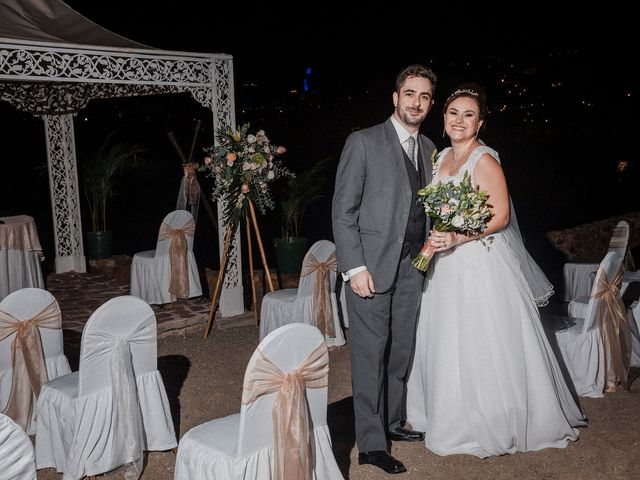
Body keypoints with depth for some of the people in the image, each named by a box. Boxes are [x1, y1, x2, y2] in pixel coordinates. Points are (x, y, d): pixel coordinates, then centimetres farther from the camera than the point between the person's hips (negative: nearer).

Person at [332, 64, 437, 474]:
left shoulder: (429, 149, 13)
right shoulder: (363, 143, -5)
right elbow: (343, 210, -8)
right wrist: (355, 268, -14)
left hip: (412, 267, 6)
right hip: (372, 266, -6)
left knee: (401, 349, 14)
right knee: (371, 353, -1)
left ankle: (392, 422, 30)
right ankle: (371, 443, 9)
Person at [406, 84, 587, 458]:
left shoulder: (485, 160, -12)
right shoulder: (442, 157, 12)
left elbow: (500, 217, -16)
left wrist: (457, 238, -26)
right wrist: (434, 239, 7)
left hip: (481, 264, -8)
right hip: (446, 266, 8)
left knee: (485, 346, -1)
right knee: (448, 342, 13)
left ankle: (497, 424, 17)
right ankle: (454, 417, 29)